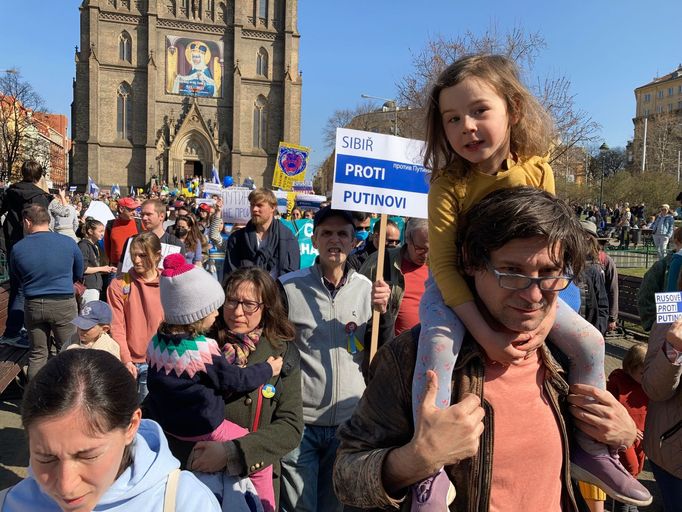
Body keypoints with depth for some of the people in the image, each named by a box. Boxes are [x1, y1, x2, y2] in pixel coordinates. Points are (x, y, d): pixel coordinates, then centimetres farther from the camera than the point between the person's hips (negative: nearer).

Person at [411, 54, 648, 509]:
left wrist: (547, 314, -19)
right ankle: (430, 471, -19)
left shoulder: (537, 170, -13)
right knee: (438, 346, -32)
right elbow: (445, 265, -25)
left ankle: (592, 449, 19)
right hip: (455, 288, -4)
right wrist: (485, 334, -29)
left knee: (590, 341, -1)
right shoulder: (449, 183, -24)